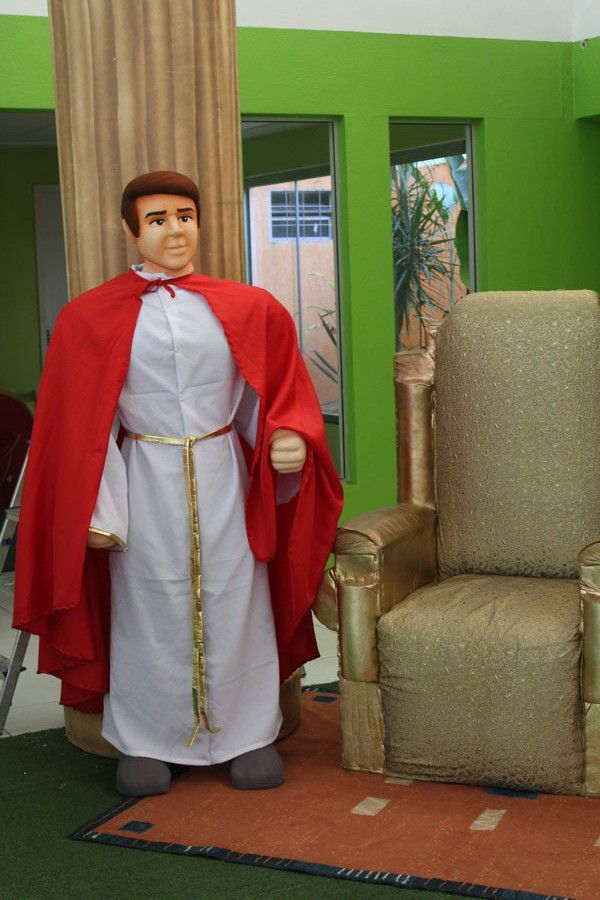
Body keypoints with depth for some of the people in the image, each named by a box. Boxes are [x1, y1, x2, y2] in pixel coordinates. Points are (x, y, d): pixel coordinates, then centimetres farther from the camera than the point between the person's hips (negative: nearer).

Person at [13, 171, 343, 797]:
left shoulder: (249, 309, 4)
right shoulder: (91, 317, 1)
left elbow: (276, 395, 7)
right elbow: (81, 426, 0)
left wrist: (289, 439, -15)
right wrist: (95, 508, -7)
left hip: (223, 479, 1)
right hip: (145, 480, -1)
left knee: (235, 601, 7)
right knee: (149, 608, 6)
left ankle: (249, 733, 21)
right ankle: (145, 741, 21)